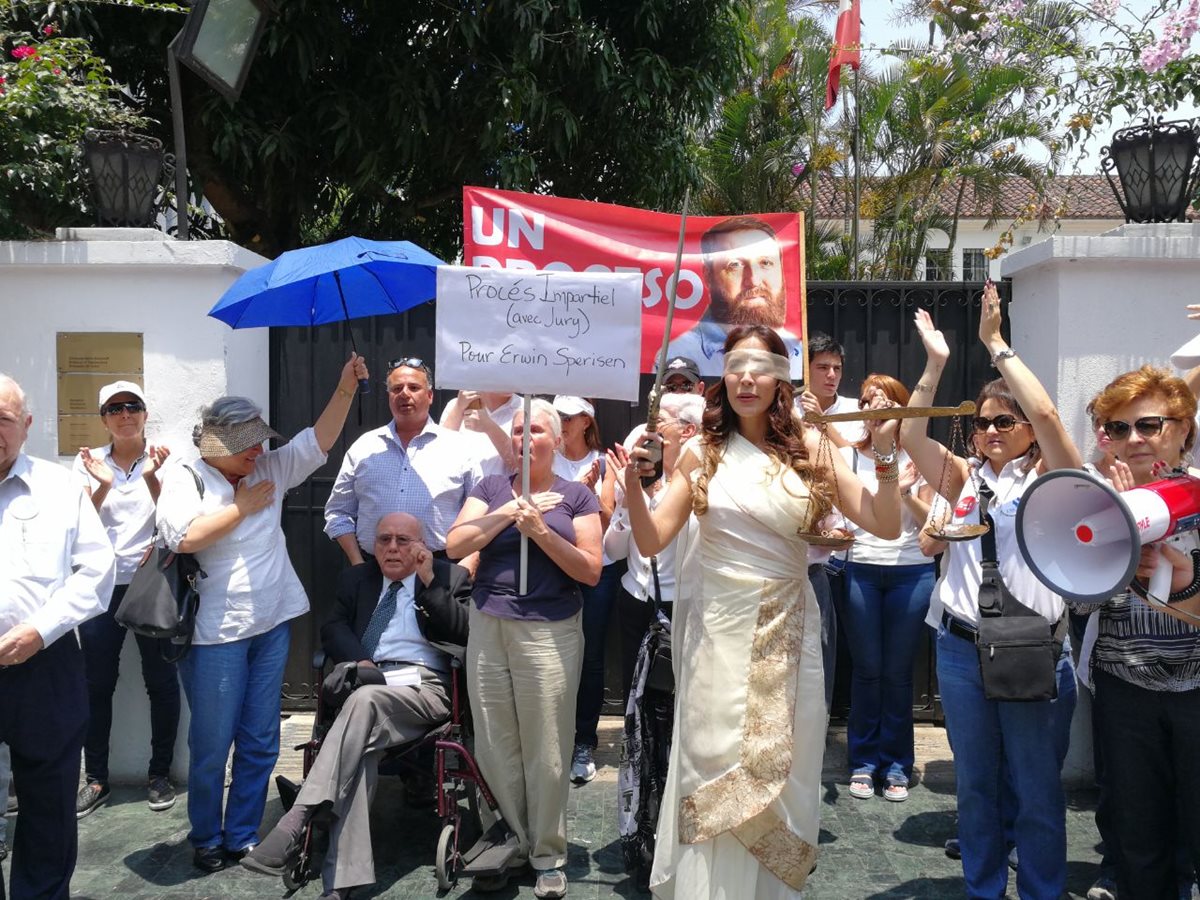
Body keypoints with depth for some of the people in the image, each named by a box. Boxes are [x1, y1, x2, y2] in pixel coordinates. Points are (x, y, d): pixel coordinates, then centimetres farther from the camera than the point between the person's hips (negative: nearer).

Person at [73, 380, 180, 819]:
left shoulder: (163, 459, -1)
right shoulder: (89, 462, 3)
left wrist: (151, 476, -26)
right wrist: (103, 485, -22)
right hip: (102, 585, 1)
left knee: (161, 681, 4)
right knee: (97, 684, 5)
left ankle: (160, 774, 19)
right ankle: (96, 779, 19)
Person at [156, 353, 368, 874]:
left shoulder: (269, 470, 8)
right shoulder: (182, 479, -5)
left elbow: (318, 440, 3)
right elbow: (184, 537, -21)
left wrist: (346, 388, -7)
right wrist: (244, 505, -12)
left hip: (272, 624, 5)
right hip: (216, 633, -5)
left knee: (260, 742, 11)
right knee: (212, 744, 5)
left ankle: (242, 838, 25)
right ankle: (206, 840, 25)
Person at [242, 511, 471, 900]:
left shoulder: (450, 577, 13)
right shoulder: (356, 579, 23)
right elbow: (333, 628, 11)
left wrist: (430, 581, -7)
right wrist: (359, 660, -10)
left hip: (423, 688, -3)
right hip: (367, 683, 3)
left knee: (364, 699, -36)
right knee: (361, 748, -31)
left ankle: (296, 823, -42)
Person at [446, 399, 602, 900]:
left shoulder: (577, 496, 4)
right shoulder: (492, 488, 9)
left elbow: (591, 571, -2)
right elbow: (455, 546, -1)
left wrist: (541, 531, -13)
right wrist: (510, 510, -9)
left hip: (550, 633, -2)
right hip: (488, 629, 2)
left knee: (547, 750, 3)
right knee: (495, 747, 6)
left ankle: (548, 856, 19)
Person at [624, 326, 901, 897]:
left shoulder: (809, 448, 1)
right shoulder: (702, 452, 1)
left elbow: (885, 526, -2)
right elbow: (651, 542, -1)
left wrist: (885, 453, -14)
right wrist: (633, 482, -17)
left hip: (788, 634, 1)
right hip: (718, 634, 0)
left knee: (777, 777, 9)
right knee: (715, 777, 5)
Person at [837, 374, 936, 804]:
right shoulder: (848, 456, 6)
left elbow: (930, 522, 5)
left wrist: (907, 494, -12)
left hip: (911, 572, 0)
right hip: (861, 571, 0)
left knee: (898, 671, 5)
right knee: (867, 668, 5)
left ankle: (896, 764, 18)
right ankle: (864, 761, 18)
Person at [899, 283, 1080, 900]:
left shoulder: (1048, 477, -3)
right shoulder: (963, 478, 8)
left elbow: (1047, 414, -20)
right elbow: (911, 436, -4)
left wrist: (995, 344, -16)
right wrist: (935, 365, -10)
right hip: (962, 647, 4)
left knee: (1037, 789, 8)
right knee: (975, 782, 16)